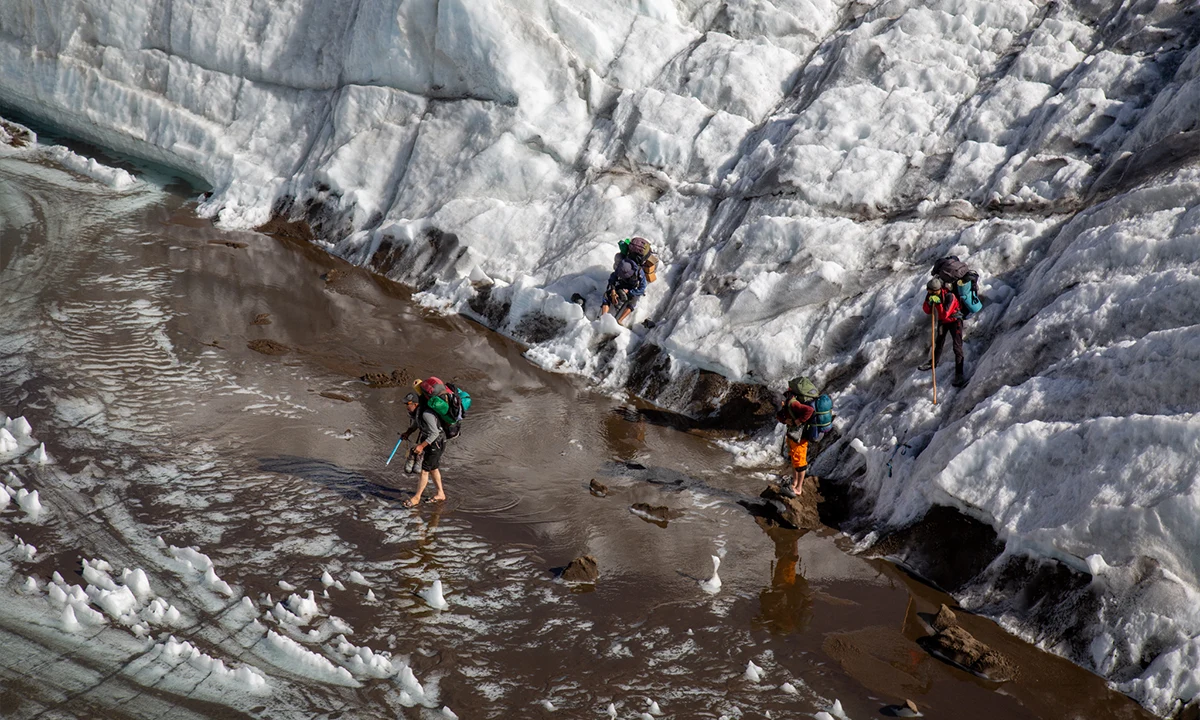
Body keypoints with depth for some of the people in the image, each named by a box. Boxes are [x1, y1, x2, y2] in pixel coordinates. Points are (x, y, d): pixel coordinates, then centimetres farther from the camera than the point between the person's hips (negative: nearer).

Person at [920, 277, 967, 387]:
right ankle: (933, 362, 45)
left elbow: (945, 314, -36)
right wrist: (929, 303, -32)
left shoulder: (949, 296, -34)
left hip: (954, 320, -6)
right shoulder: (931, 295, -18)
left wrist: (938, 302, -42)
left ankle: (959, 374, -14)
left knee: (957, 347, -13)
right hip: (942, 320, 6)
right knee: (939, 342, 24)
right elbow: (927, 311, -13)